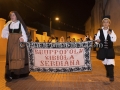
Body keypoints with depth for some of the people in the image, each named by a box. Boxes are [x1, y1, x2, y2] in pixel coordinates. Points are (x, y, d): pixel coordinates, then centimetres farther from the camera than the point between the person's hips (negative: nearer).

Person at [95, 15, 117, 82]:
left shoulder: (111, 31, 0)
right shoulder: (100, 31, 1)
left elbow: (114, 40, -7)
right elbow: (97, 38, 3)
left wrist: (110, 34, -21)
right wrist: (97, 40, -21)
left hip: (110, 49, -1)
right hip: (102, 49, 2)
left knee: (110, 62, -9)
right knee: (105, 62, 16)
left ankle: (111, 76, -1)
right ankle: (108, 73, 37)